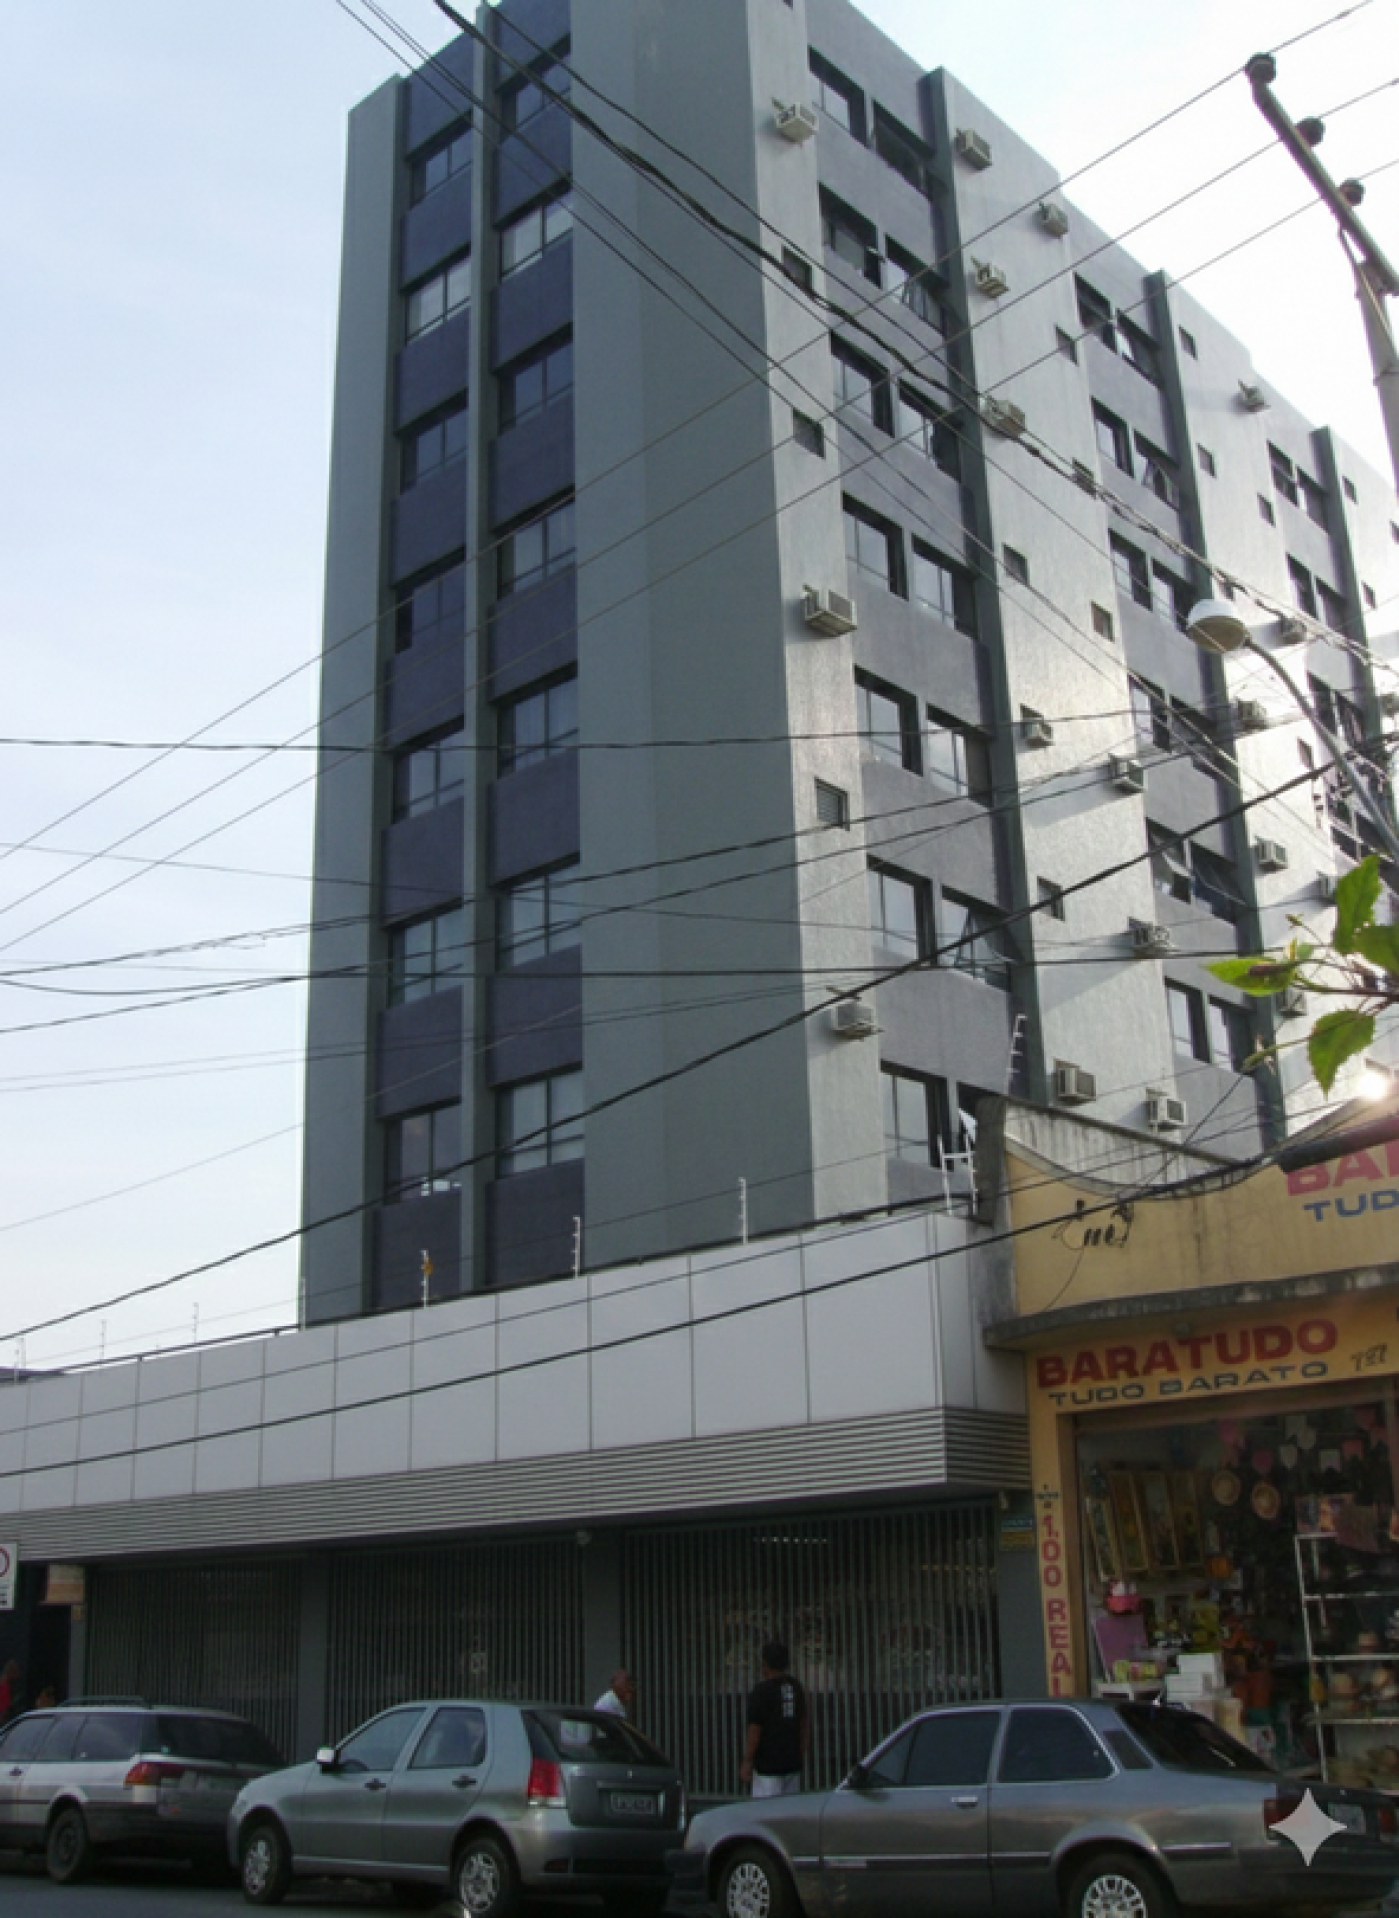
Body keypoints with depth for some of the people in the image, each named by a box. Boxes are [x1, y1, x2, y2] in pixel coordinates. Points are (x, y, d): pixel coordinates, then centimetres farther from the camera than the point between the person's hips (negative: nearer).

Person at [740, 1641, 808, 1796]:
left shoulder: (761, 1690, -14)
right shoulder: (797, 1686, 7)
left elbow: (755, 1730, -15)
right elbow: (805, 1721, 14)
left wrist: (747, 1762, -8)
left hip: (768, 1765, -7)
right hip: (793, 1763, 7)